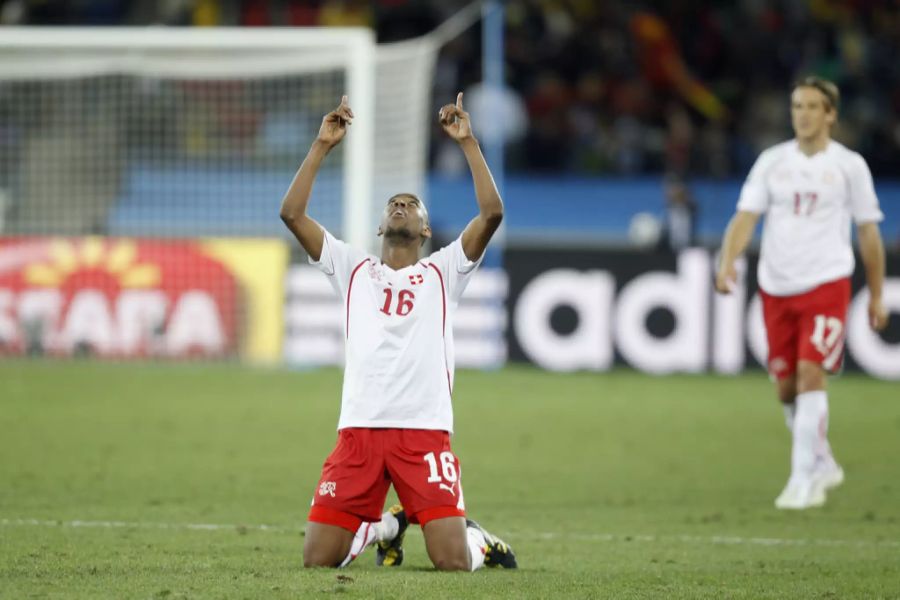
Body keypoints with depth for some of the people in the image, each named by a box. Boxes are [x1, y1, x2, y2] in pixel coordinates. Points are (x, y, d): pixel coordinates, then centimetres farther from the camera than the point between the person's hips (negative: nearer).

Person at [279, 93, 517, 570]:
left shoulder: (442, 272, 11)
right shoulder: (353, 269, 16)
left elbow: (492, 213, -3)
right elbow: (292, 213, 8)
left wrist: (468, 142, -2)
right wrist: (323, 145, 5)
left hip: (425, 432, -2)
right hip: (359, 429, 2)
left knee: (453, 562, -15)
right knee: (317, 559, -4)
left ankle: (476, 539, 23)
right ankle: (385, 527, 27)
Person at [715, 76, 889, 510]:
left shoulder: (849, 165, 1)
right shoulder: (772, 161, 6)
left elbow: (869, 233, 7)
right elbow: (745, 217, -1)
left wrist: (877, 297, 8)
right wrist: (727, 263, -19)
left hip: (827, 283, -4)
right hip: (776, 289, 4)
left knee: (810, 373, -18)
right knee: (786, 388, 7)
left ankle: (804, 481, -15)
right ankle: (824, 465, 28)